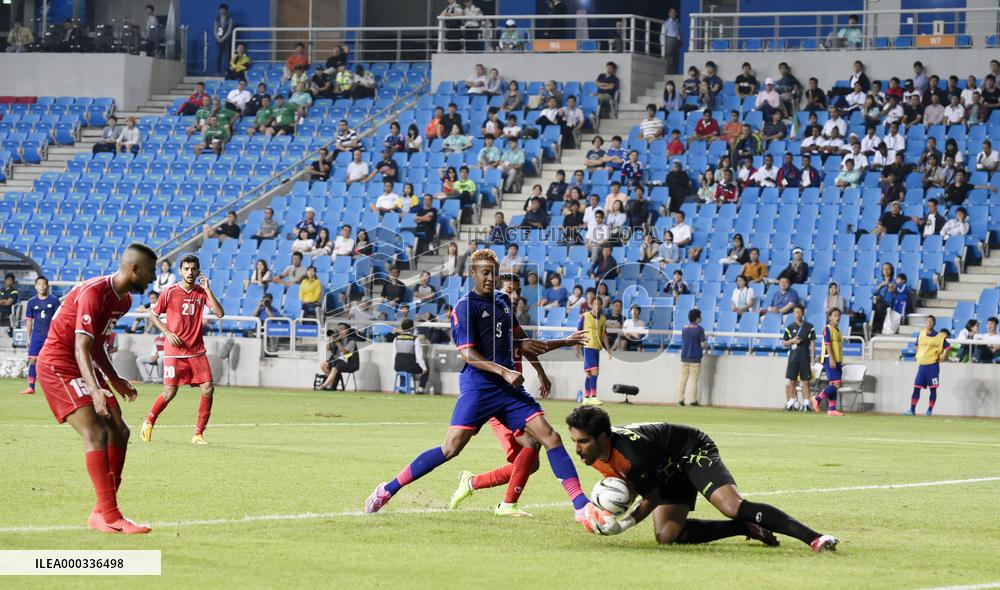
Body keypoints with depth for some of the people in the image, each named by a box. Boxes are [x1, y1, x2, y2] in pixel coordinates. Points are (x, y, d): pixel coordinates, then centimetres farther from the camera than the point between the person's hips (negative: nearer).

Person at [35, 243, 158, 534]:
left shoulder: (123, 300, 9)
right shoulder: (93, 293, -23)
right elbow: (81, 348, -30)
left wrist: (115, 381, 25)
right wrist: (95, 390, -41)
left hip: (85, 367, 10)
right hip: (58, 365, -10)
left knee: (119, 431, 6)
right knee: (96, 433, -21)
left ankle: (102, 512, 11)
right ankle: (108, 515, -24)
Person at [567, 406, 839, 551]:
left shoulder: (633, 455, -36)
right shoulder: (592, 454, -12)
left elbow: (652, 500, -20)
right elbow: (623, 482, 7)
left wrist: (623, 524, -29)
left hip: (692, 450, -8)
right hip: (669, 471, 8)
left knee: (734, 507, -30)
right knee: (666, 536, -11)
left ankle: (814, 538, -34)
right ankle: (745, 528, 1)